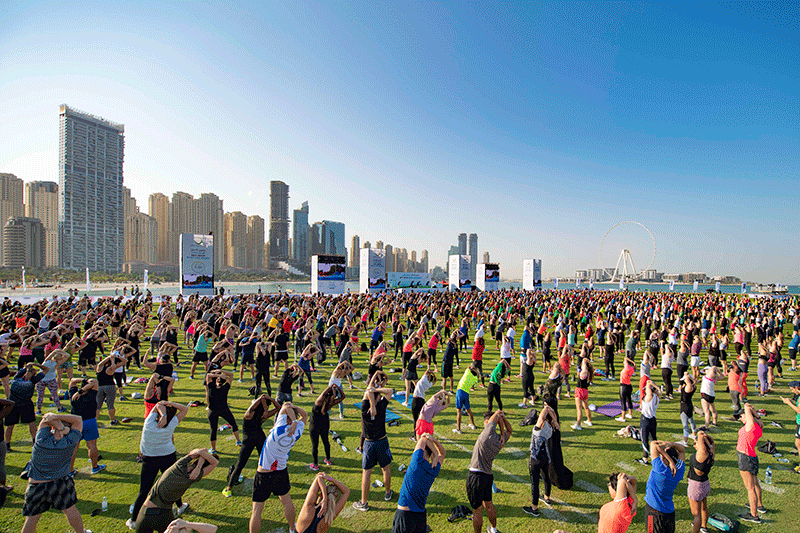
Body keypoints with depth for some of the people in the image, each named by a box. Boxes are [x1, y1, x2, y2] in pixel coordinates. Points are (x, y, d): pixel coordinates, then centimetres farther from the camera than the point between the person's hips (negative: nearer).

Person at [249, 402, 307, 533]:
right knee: (287, 501, 25)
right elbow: (304, 415, 6)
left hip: (263, 475, -5)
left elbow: (286, 407, -19)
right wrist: (293, 407, -5)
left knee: (257, 510, 9)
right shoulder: (297, 432, -10)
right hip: (281, 472, 5)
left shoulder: (281, 429, -26)